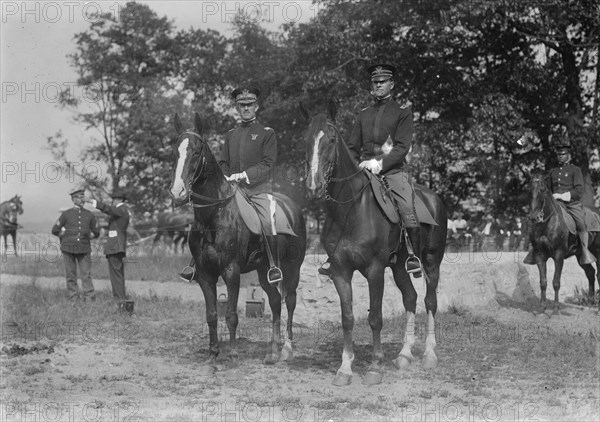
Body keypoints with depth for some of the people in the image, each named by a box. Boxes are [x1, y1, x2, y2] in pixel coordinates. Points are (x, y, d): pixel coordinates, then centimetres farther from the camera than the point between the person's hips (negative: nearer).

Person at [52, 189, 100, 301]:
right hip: (68, 249, 0)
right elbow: (55, 230, 8)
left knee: (86, 275, -6)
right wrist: (66, 236, 9)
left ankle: (90, 299, -8)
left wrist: (87, 237, 7)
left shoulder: (89, 215, 8)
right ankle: (73, 299, 8)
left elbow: (96, 232, 17)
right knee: (71, 275, 3)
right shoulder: (66, 214, 3)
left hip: (84, 249, 0)